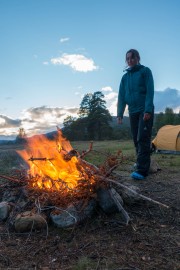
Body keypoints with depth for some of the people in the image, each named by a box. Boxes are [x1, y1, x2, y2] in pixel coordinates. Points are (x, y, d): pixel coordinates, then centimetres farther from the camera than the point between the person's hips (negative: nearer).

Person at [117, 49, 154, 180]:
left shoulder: (145, 71, 1)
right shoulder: (125, 77, 14)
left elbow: (150, 91, -9)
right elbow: (121, 96, 10)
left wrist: (148, 110, -20)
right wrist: (120, 113, 1)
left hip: (145, 111, -5)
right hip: (133, 112, 5)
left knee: (143, 139, -13)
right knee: (137, 140, 7)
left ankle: (141, 170, -15)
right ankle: (144, 165, 18)